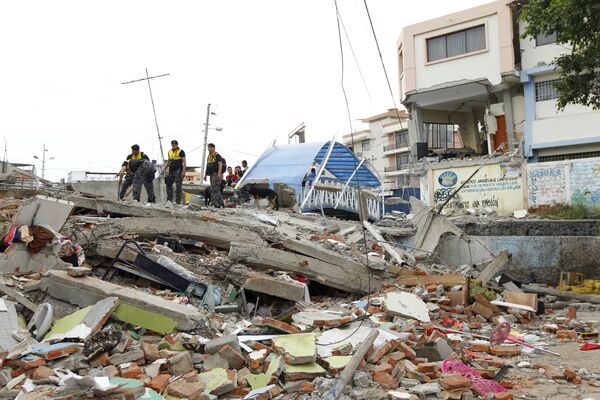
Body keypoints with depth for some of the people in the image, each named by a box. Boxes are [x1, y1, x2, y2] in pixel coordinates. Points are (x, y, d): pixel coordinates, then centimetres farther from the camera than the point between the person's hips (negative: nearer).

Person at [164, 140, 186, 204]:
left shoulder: (181, 152, -4)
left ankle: (178, 201, -5)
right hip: (171, 171, 7)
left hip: (178, 171, -7)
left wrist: (183, 171, -18)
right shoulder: (169, 152, 16)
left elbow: (184, 162, -9)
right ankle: (169, 199, 10)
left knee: (178, 186, -7)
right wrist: (164, 169, 17)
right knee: (169, 185, 5)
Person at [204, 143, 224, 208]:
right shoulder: (208, 157, 21)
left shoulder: (217, 155, -6)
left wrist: (219, 173, -27)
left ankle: (214, 203, -15)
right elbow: (207, 166, 26)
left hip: (216, 174, -9)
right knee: (216, 190, 10)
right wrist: (205, 175, 21)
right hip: (212, 174, 9)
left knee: (214, 189, -14)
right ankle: (221, 203, 16)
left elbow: (220, 164, -16)